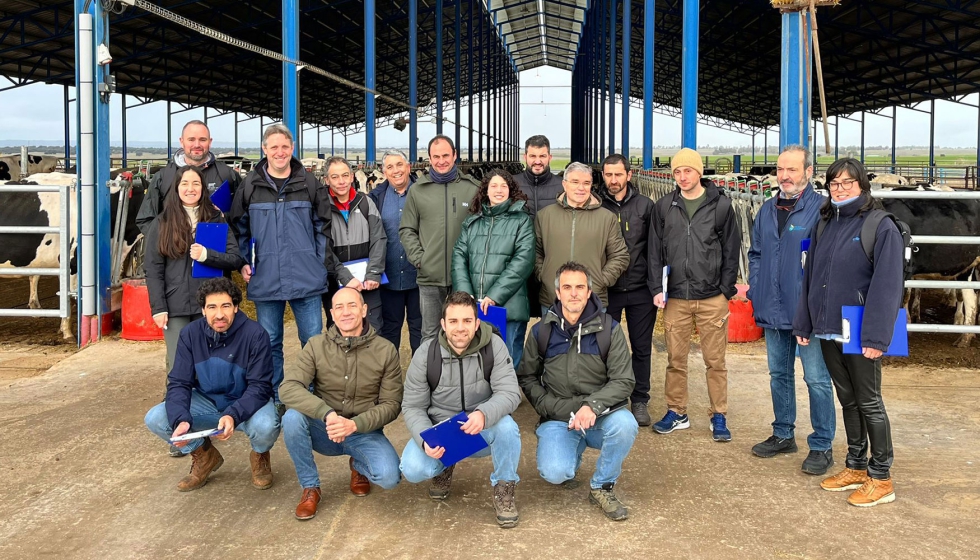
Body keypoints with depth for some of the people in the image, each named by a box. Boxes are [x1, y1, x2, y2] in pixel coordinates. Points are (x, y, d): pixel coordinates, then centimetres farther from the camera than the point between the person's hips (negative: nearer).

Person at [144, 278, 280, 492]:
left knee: (265, 426, -37)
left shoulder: (255, 335, -22)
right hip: (207, 402, 4)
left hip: (247, 403, -3)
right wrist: (181, 420, -32)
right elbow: (179, 383, -12)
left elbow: (260, 387, -22)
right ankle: (204, 456, 10)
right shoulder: (190, 334, -12)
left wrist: (233, 416, -40)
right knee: (155, 419, -18)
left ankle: (260, 456, 4)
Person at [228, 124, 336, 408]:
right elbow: (239, 228, 11)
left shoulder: (309, 184, 2)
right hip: (265, 280, 1)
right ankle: (273, 400, 21)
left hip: (306, 278, -1)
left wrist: (323, 264, 0)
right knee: (270, 343, 10)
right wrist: (244, 264, 2)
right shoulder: (250, 186, 3)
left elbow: (323, 226, 6)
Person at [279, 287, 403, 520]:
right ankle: (310, 488, -7)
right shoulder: (316, 346, -7)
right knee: (292, 417, -31)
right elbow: (288, 388, -19)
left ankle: (358, 466, 12)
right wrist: (327, 414, -35)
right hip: (323, 430, 1)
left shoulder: (385, 350, -8)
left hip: (364, 432, -1)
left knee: (389, 476, -27)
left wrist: (355, 425, -25)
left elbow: (391, 405, -7)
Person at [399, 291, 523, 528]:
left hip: (484, 431, -1)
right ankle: (445, 467, 13)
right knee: (412, 469, -26)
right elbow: (412, 407, -7)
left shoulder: (494, 346, -14)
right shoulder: (426, 354, -11)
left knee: (507, 427, -34)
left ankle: (504, 489, -6)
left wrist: (484, 414, -44)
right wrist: (425, 439, -28)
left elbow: (510, 393, -21)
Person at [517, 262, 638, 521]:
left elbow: (623, 381, -6)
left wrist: (593, 405, -23)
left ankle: (602, 487, -7)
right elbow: (528, 378, 8)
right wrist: (555, 410, -8)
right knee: (555, 474, -26)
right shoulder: (541, 331, 1)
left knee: (625, 424, -34)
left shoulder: (608, 329, -3)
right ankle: (573, 452, 16)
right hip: (558, 419, 0)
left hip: (602, 415, 0)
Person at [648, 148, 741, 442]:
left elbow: (731, 250, 3)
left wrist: (726, 290, -2)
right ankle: (677, 413, 20)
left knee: (715, 360, 3)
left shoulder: (721, 205, 0)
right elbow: (655, 250, 7)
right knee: (675, 359, 7)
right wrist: (657, 289, 0)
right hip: (675, 297, 2)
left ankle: (719, 416, 14)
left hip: (712, 298, -2)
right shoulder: (663, 207, 6)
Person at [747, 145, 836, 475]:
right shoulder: (768, 210, 11)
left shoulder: (822, 208, -11)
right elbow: (756, 253, 20)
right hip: (773, 310, 7)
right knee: (779, 374, 17)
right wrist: (755, 288, 8)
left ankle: (822, 446, 11)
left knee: (817, 379, 1)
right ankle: (783, 435, 31)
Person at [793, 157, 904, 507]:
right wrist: (803, 323, 10)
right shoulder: (825, 225, 10)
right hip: (828, 331, 6)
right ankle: (856, 467, 28)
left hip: (860, 334, -6)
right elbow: (810, 276, 13)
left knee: (869, 402, 3)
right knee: (847, 399, 16)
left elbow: (887, 284, -16)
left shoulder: (881, 227, -10)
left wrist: (876, 336, -21)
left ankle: (881, 478, 14)